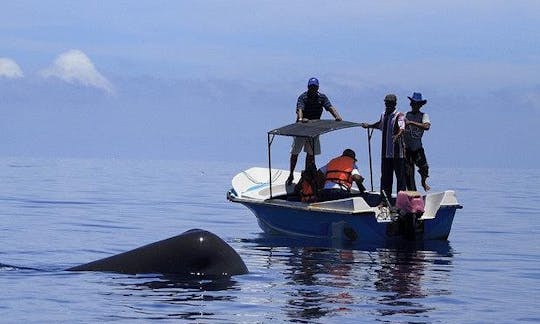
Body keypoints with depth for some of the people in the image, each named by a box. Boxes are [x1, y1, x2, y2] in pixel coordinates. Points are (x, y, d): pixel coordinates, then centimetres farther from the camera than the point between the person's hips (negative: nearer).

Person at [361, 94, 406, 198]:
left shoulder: (399, 116, -9)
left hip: (397, 152, -7)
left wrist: (397, 136, -47)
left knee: (400, 175, -4)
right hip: (386, 152, 7)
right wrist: (369, 125, 44)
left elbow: (402, 128, -28)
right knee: (385, 176, 8)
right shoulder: (383, 115, 13)